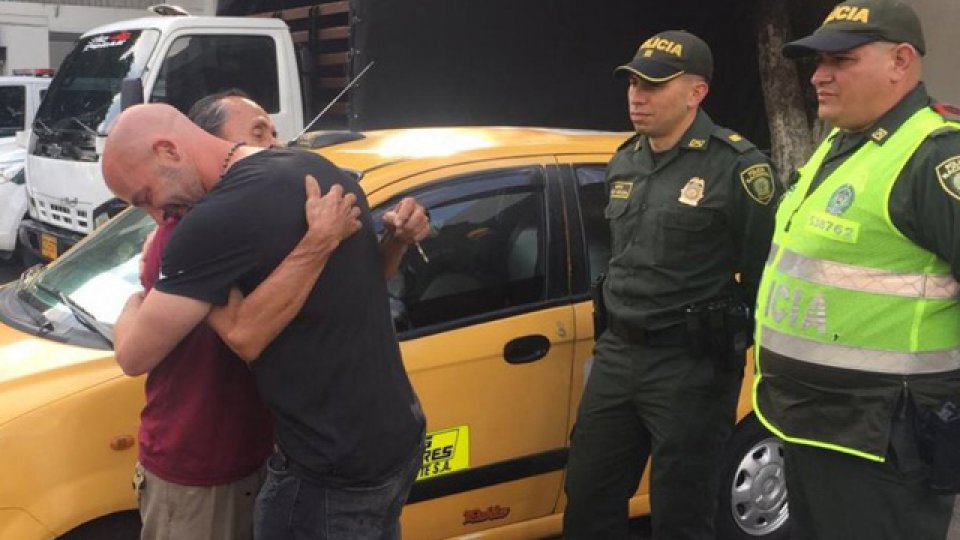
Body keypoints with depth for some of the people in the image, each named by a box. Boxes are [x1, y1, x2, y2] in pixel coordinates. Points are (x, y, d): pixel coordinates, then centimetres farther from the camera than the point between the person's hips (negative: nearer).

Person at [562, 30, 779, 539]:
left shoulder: (735, 166, -14)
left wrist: (731, 338, -7)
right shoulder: (623, 163, 10)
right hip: (617, 353, 7)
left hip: (691, 363, -7)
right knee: (587, 495, 15)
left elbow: (765, 270, -13)